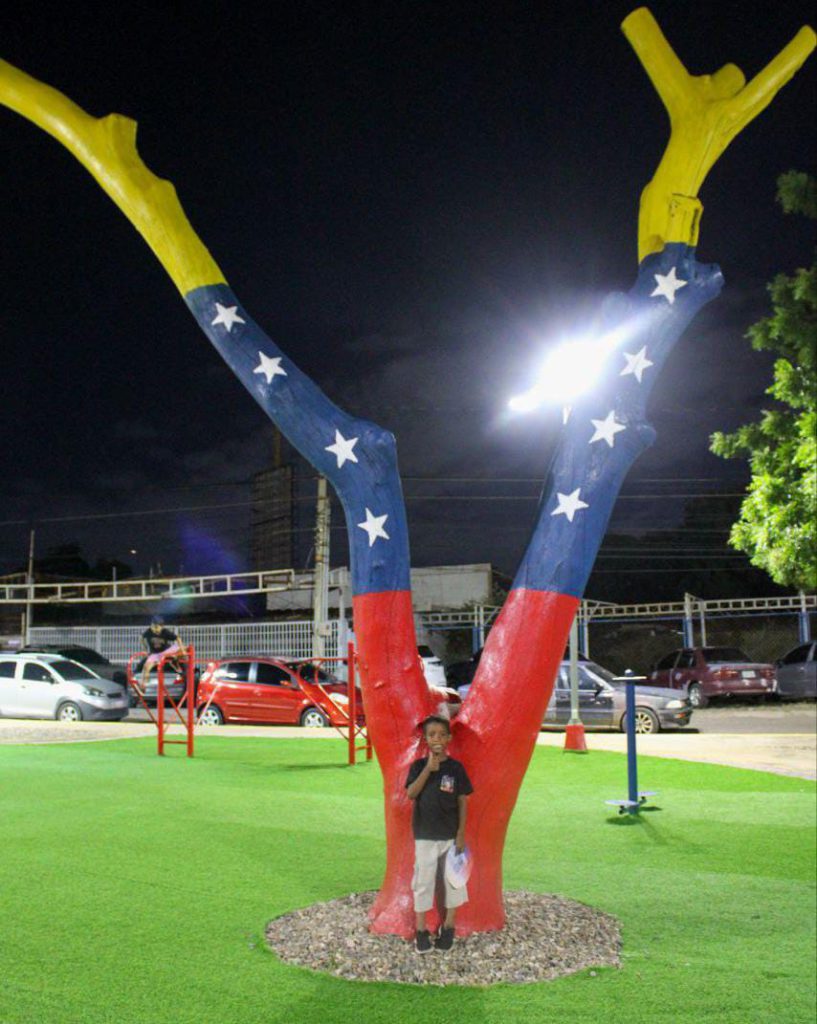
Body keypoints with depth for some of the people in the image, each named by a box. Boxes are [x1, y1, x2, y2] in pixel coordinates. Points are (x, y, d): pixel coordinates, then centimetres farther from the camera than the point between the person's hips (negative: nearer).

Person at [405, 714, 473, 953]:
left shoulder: (456, 767, -3)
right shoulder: (419, 766, -2)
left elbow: (462, 802, -1)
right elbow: (410, 794, -15)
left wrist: (461, 833, -6)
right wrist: (428, 769, -21)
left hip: (450, 835, 0)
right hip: (424, 835, 0)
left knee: (453, 879, 7)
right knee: (423, 880, 5)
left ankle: (448, 927, 22)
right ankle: (421, 929, 16)